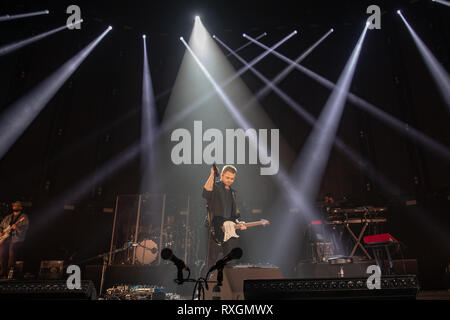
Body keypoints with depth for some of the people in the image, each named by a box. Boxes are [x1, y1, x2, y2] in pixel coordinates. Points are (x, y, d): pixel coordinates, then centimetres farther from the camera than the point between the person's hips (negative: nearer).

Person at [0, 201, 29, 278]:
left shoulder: (24, 217, 6)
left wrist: (17, 227, -23)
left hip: (17, 238, -4)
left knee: (12, 248, -25)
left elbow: (25, 227, -6)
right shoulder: (8, 217, 23)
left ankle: (10, 271, -17)